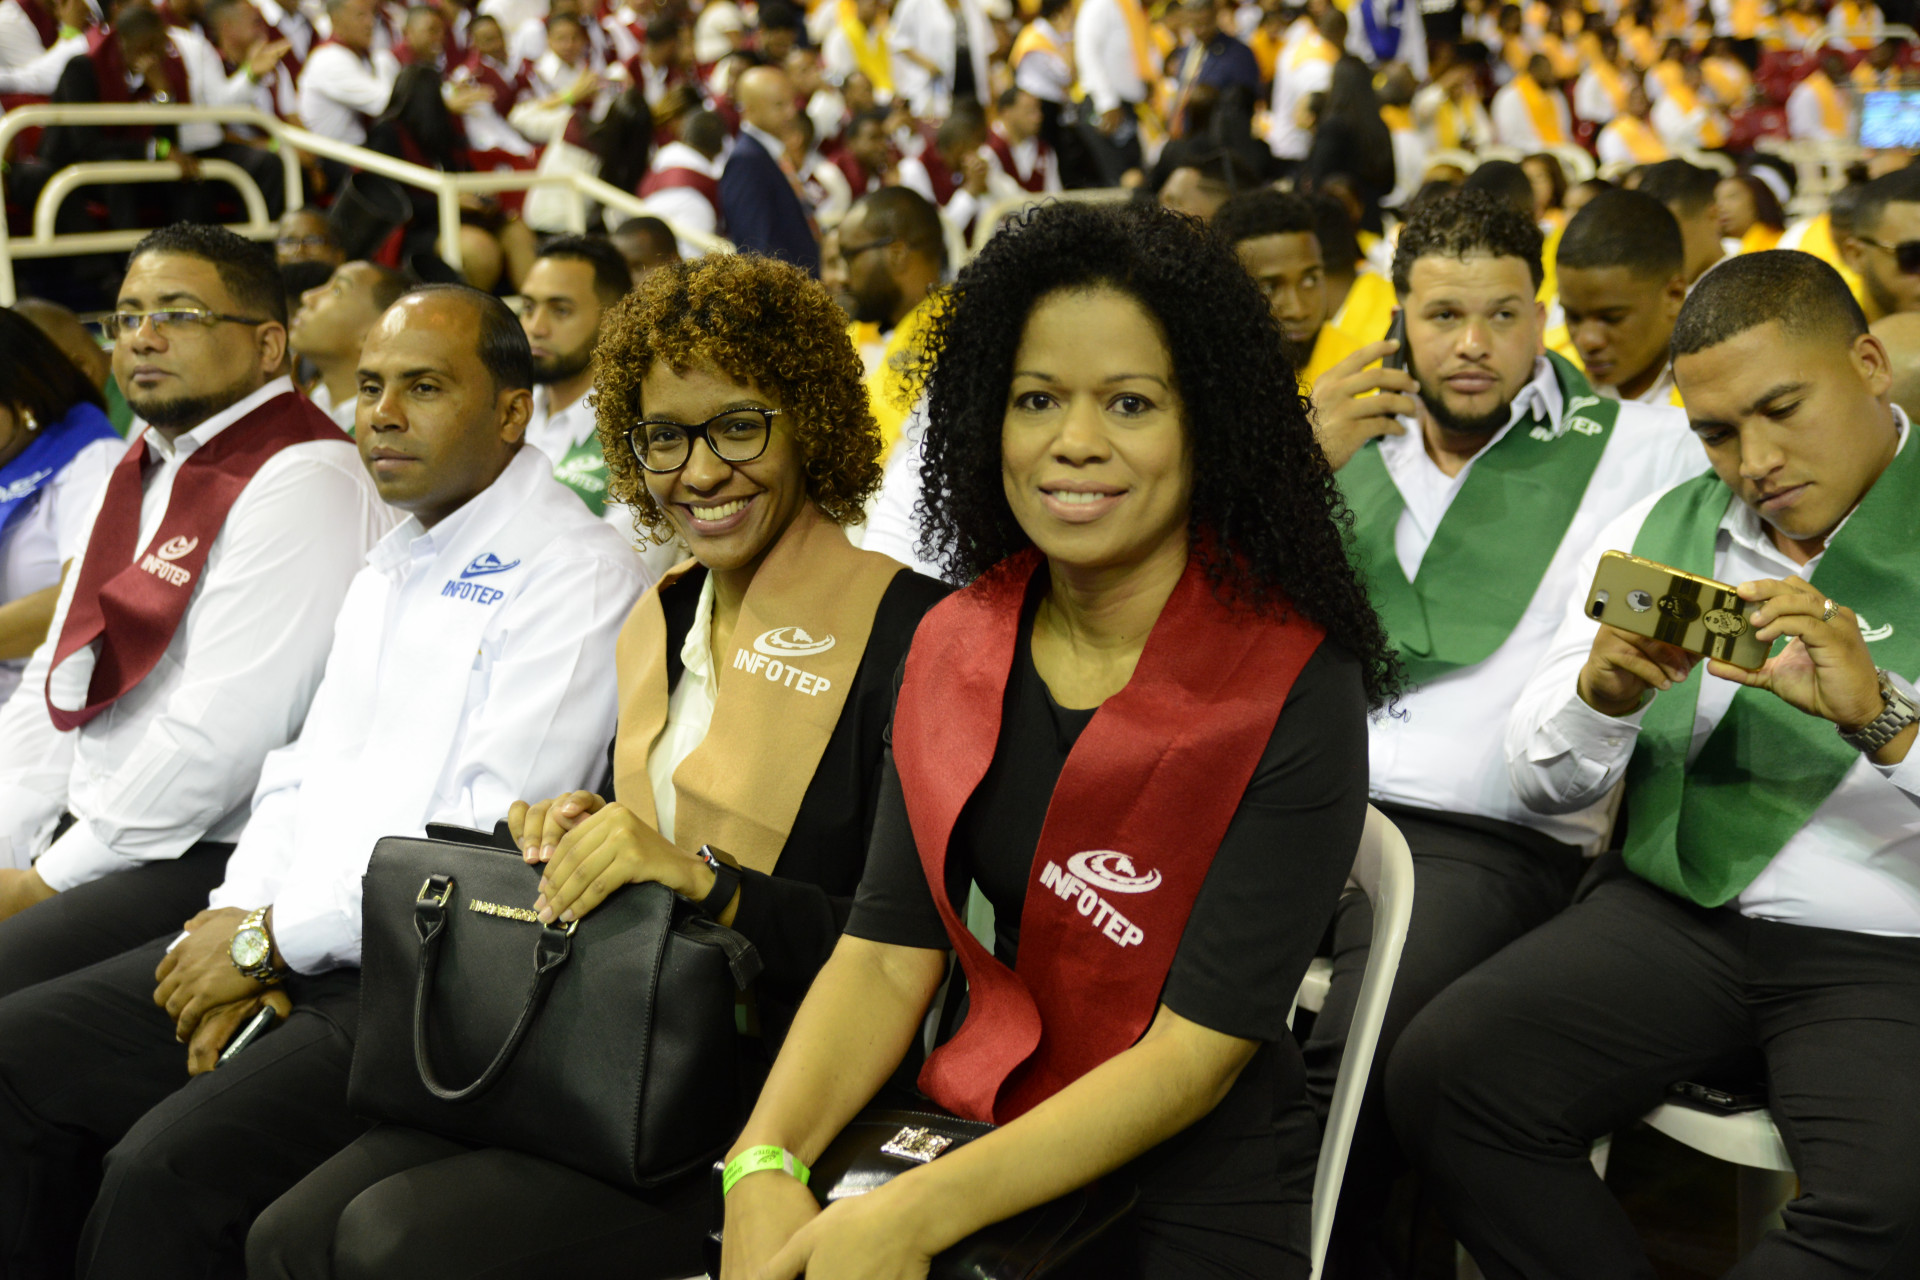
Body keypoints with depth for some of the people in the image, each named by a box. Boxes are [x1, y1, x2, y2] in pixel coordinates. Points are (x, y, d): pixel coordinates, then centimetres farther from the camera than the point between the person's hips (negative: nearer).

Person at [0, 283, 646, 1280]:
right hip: (284, 947, 9)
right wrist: (241, 919, 0)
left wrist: (273, 935, -12)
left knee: (165, 1170, -24)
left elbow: (494, 835, -18)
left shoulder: (574, 573, -10)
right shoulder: (386, 570, 20)